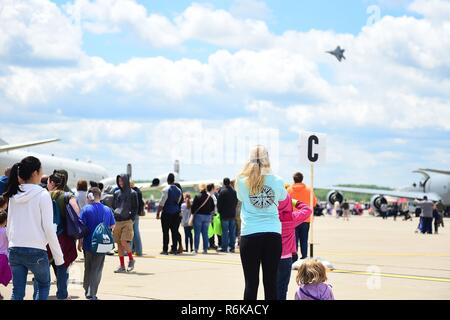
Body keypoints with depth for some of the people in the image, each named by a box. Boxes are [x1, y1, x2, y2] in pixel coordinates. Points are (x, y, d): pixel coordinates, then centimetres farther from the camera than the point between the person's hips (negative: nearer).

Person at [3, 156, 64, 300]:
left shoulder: (13, 195, 6)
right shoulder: (42, 195, -9)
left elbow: (9, 226, 11)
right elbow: (48, 228, -11)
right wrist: (58, 256, -5)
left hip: (15, 250, 4)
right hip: (36, 251, -4)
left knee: (17, 292, 8)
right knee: (44, 285, 17)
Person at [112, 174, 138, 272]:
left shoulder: (132, 193, 2)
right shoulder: (116, 193, 14)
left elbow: (135, 208, 2)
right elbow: (113, 206, 18)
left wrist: (132, 219, -9)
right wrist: (113, 218, 4)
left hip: (127, 221, -5)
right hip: (117, 222, 5)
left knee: (124, 242, -16)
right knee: (119, 244, 3)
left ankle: (131, 259, 6)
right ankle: (122, 266, 8)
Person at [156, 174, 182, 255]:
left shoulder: (166, 189, -12)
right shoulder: (178, 190, 7)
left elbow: (162, 203, -13)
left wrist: (158, 212, -8)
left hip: (167, 213, -5)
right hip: (176, 213, 5)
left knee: (165, 232, -2)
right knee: (174, 231, 7)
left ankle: (165, 249, -4)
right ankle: (174, 249, 8)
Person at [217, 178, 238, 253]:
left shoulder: (222, 191, -12)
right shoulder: (234, 191, 2)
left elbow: (219, 203, -8)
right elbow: (236, 202, 11)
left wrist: (219, 211, 7)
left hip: (224, 214, -4)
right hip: (232, 214, 4)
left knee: (225, 231, -2)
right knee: (232, 231, 8)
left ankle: (224, 247, -2)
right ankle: (232, 247, 10)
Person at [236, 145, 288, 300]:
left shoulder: (242, 181, -2)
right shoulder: (277, 181, 1)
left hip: (250, 235, -1)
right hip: (273, 235, 1)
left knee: (251, 282, 2)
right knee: (271, 281, 5)